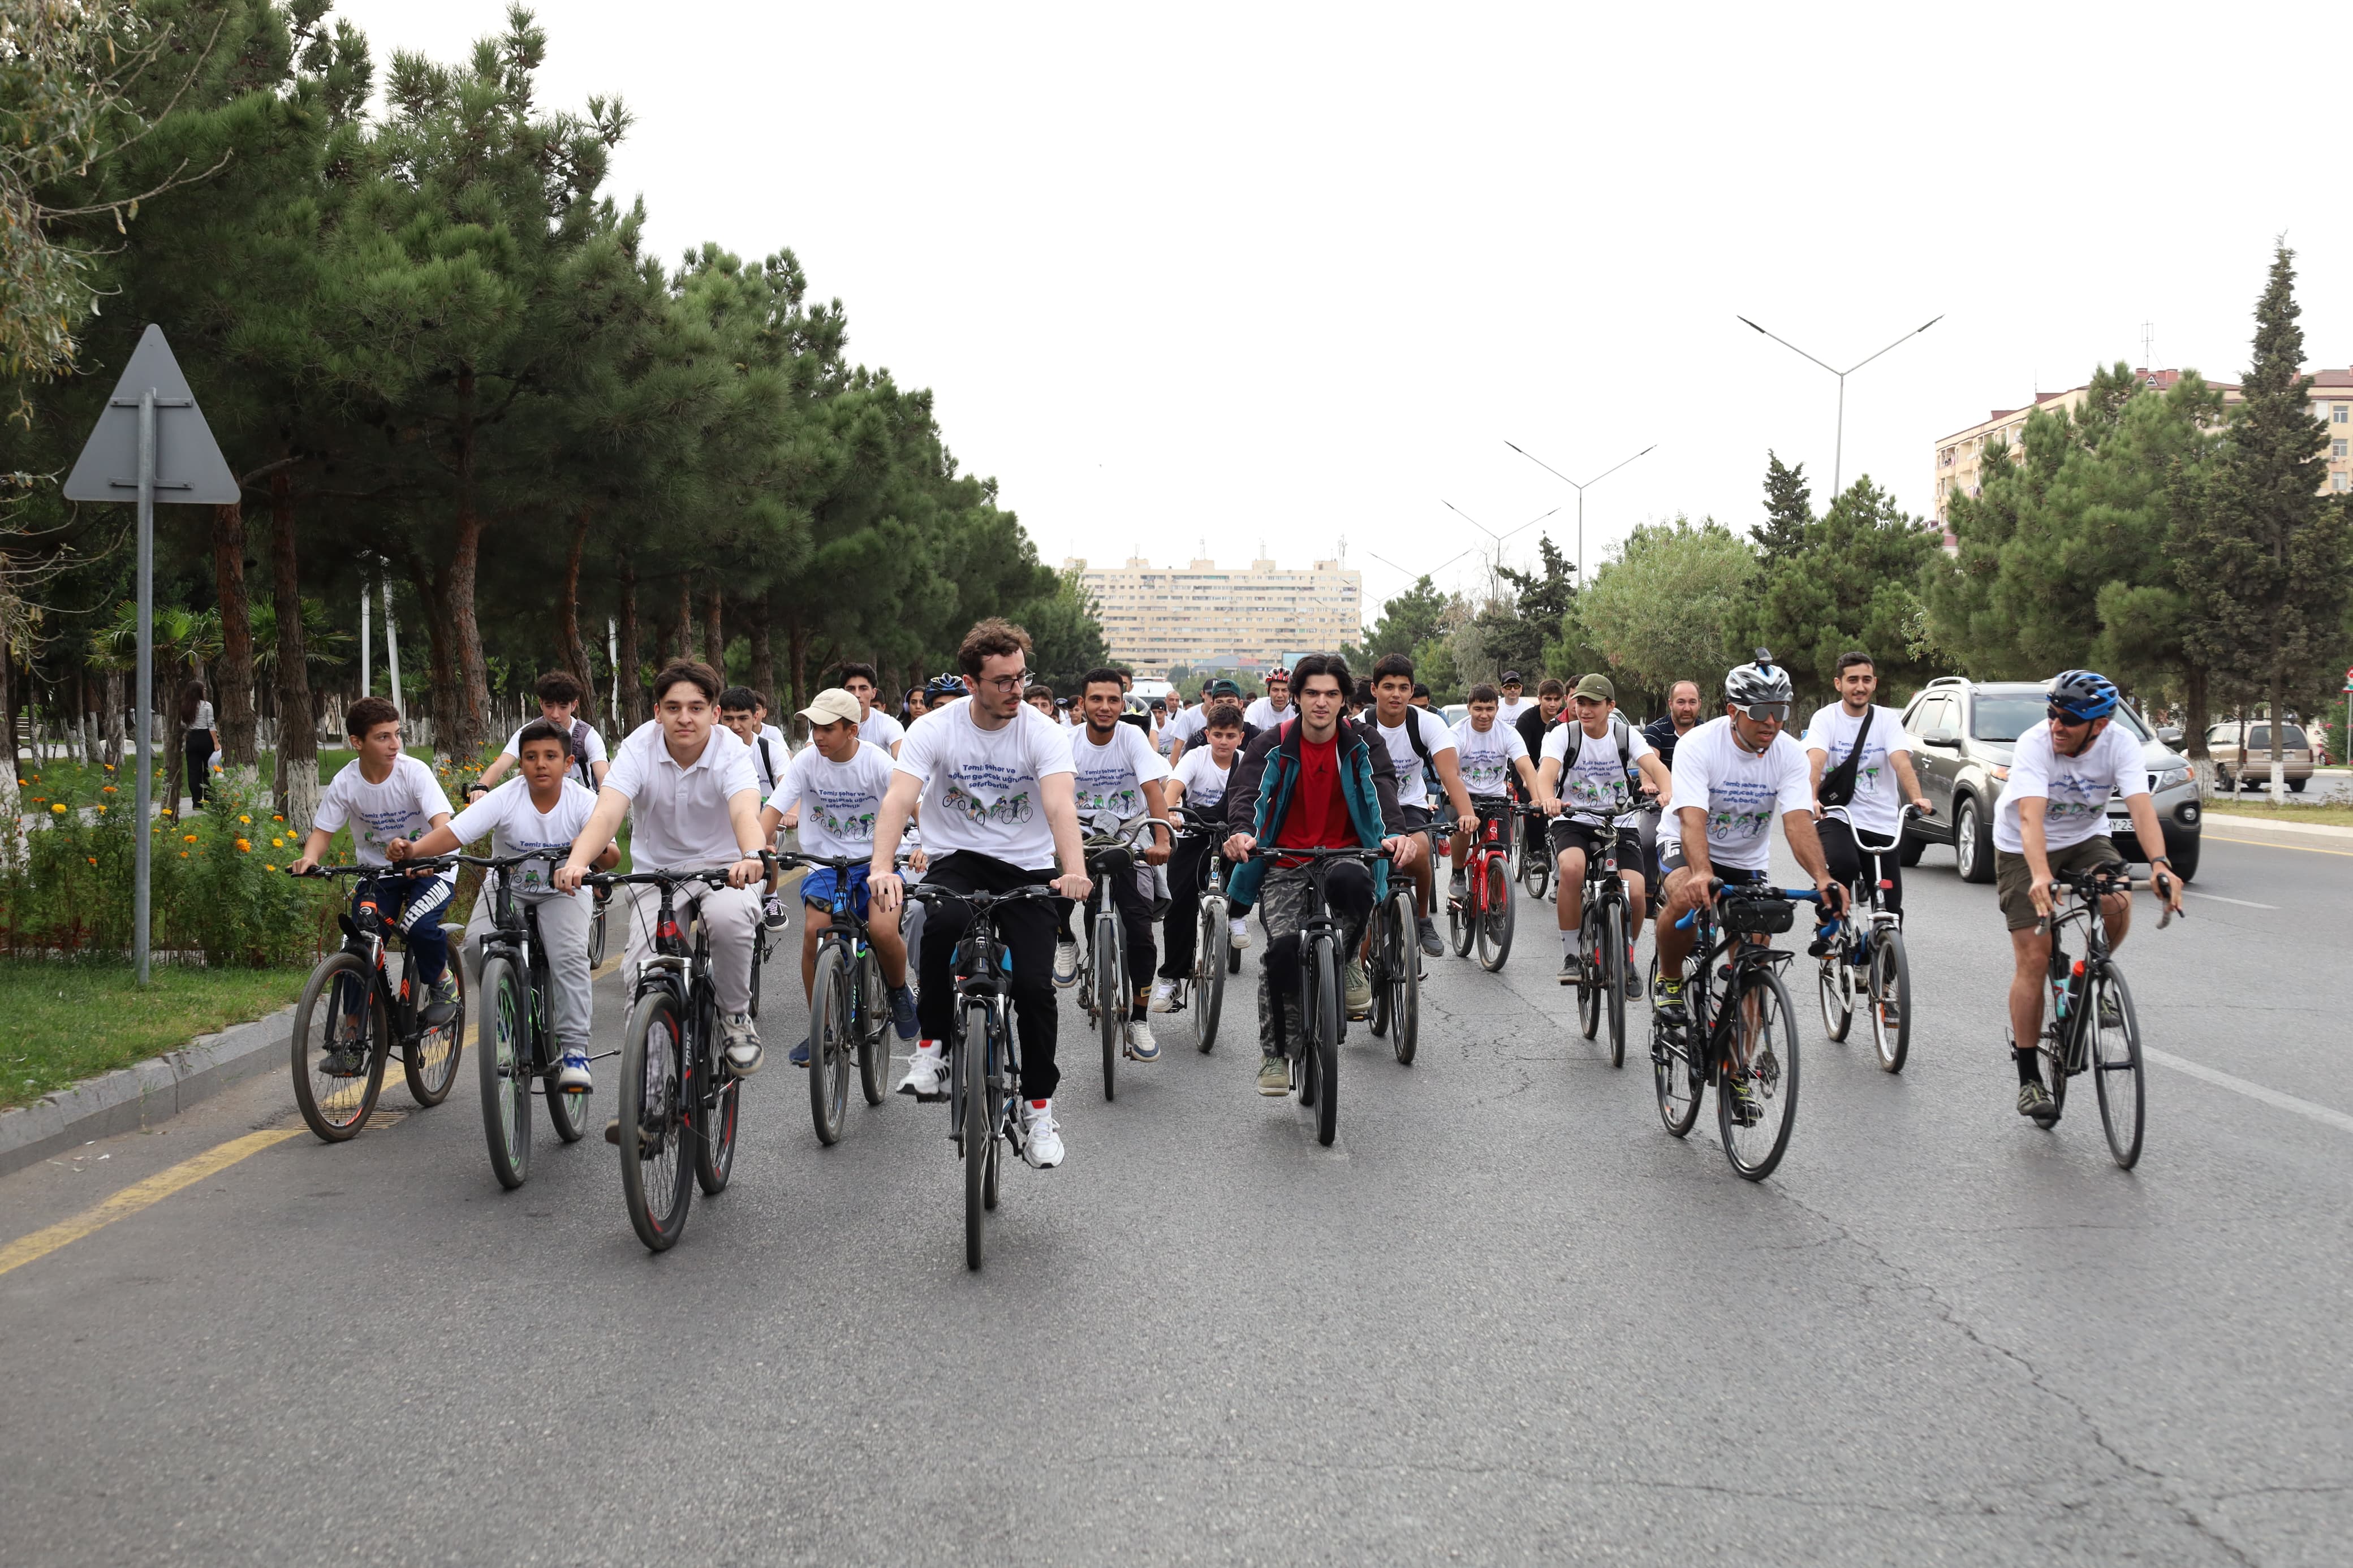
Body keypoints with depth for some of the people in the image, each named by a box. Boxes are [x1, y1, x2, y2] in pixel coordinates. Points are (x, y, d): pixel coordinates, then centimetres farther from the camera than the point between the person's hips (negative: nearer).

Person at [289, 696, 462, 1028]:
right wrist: (309, 858, -29)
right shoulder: (346, 783, -11)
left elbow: (443, 825, -29)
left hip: (428, 867, -3)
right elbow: (323, 830, -5)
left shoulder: (414, 772, -19)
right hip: (377, 870, 3)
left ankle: (443, 982, 0)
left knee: (418, 925, -29)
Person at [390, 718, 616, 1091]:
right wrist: (412, 849, -47)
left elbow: (613, 857, -28)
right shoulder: (505, 798, -17)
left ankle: (575, 1050, -20)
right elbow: (453, 831, -28)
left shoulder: (582, 801, -17)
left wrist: (598, 850, -53)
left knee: (569, 953, -29)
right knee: (478, 942, -26)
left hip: (562, 892, -1)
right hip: (507, 889, 1)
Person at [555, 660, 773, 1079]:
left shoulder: (730, 752, -17)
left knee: (729, 919, -35)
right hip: (655, 872, 2)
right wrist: (576, 862, -50)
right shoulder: (639, 749, -15)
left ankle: (736, 1015, -10)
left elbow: (745, 812, -37)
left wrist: (752, 857, -61)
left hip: (720, 868, -1)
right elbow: (607, 812, -29)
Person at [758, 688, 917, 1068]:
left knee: (883, 931, -26)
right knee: (814, 931, -22)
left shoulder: (877, 762, -11)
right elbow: (773, 809, -11)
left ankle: (899, 992, 10)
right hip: (825, 862, 2)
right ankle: (818, 1028, -4)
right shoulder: (807, 760, -7)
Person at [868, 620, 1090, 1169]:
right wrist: (881, 867, -41)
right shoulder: (934, 730, -9)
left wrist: (1075, 870, -43)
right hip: (956, 859, -1)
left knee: (1035, 986, -14)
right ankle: (931, 1046, -17)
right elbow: (899, 799, -21)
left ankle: (1038, 1107, 8)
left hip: (1027, 868, 1)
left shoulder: (1042, 732, -9)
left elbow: (1060, 805, -24)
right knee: (941, 923, -36)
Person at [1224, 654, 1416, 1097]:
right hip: (1284, 865, 0)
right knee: (1282, 945, -23)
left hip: (1345, 857, 0)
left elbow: (1384, 789, -15)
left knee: (1351, 882, -39)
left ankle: (1347, 961, -7)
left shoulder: (1364, 744, 1)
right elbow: (1245, 790, -15)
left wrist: (1396, 834, -37)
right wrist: (1240, 832, -39)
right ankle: (1274, 1053, -4)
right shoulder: (1272, 745, -1)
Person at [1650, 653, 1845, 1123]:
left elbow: (1798, 821, -27)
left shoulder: (1789, 755, -15)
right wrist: (1700, 872, -56)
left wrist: (1822, 878, -45)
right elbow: (1692, 818, -37)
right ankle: (1670, 980, -10)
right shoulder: (1699, 745, -25)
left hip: (1747, 862, 4)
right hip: (1687, 848, -3)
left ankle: (1737, 1073, 14)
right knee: (1685, 898, -38)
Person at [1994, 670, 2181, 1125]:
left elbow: (2141, 806, -33)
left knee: (2118, 903, -28)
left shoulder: (2120, 743, -21)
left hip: (2085, 839, 3)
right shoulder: (2034, 744, -29)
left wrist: (2160, 864, -51)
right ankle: (2029, 1078, 2)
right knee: (2033, 960, -9)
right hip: (2022, 848, -2)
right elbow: (2031, 817, -42)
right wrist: (2040, 876, -59)